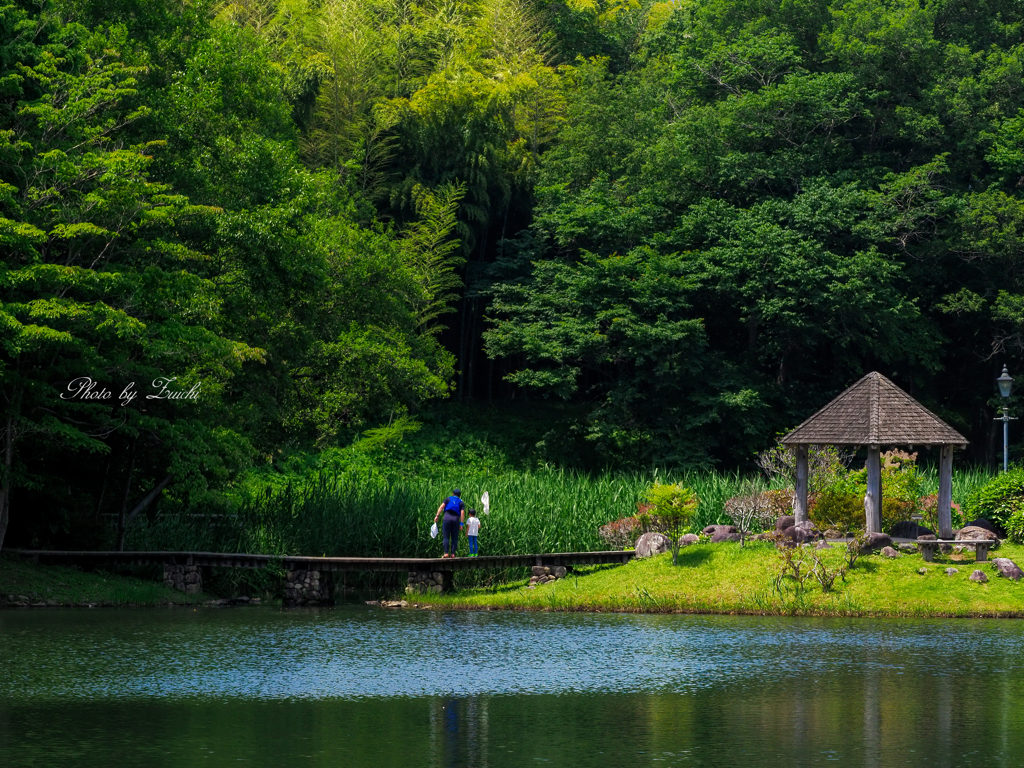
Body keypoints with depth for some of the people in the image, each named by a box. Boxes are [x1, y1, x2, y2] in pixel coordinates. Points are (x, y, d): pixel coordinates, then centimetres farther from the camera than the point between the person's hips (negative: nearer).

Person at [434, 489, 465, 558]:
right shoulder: (461, 502, 16)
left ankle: (446, 553, -13)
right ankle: (452, 553, -2)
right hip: (456, 520, 1)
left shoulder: (448, 499, 15)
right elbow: (462, 513, 3)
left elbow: (441, 506, 0)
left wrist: (437, 516, -4)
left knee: (446, 537, -3)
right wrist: (461, 523, 1)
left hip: (447, 518, -1)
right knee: (454, 538, 5)